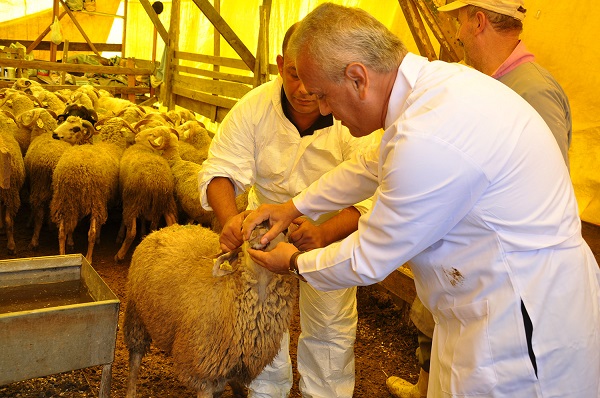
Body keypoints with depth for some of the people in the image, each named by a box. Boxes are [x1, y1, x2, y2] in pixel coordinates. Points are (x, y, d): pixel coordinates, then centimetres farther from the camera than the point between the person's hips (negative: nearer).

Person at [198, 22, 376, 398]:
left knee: (330, 330, 7)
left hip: (331, 230, -1)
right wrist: (230, 218, -43)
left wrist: (324, 233, -50)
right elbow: (221, 170, -21)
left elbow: (367, 201, -31)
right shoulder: (255, 106, -22)